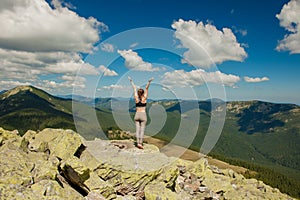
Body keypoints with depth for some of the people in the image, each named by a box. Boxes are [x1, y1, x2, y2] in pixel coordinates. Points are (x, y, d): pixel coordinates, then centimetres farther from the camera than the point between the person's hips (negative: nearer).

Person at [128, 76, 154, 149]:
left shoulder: (136, 98, 1)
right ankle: (140, 143, -7)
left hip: (137, 115, 3)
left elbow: (134, 88, 7)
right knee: (142, 130, -1)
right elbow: (146, 88, -9)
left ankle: (138, 142, 0)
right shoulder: (144, 98, -5)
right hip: (143, 115, -3)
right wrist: (149, 82, -13)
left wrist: (131, 81, 15)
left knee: (137, 129, 4)